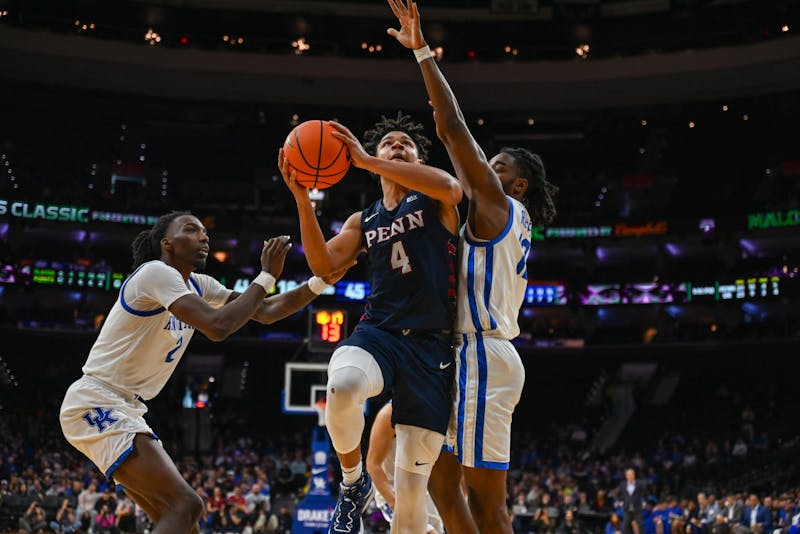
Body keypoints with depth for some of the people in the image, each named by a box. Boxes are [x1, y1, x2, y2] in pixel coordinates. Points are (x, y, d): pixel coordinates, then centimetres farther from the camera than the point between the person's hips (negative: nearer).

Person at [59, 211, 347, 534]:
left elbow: (266, 312, 15)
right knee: (185, 505, -21)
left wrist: (321, 282, 3)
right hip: (94, 406, -10)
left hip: (121, 410, 10)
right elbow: (217, 326, -27)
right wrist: (267, 277, -17)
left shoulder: (197, 285, 13)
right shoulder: (156, 272, -14)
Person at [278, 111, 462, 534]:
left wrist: (368, 162, -17)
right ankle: (353, 482, -7)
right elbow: (324, 266, 4)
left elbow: (452, 188, -17)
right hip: (377, 333, 2)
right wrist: (302, 198, -7)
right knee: (342, 387, -36)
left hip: (430, 345, -2)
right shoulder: (363, 221, 19)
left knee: (412, 487, -4)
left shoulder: (434, 201, 8)